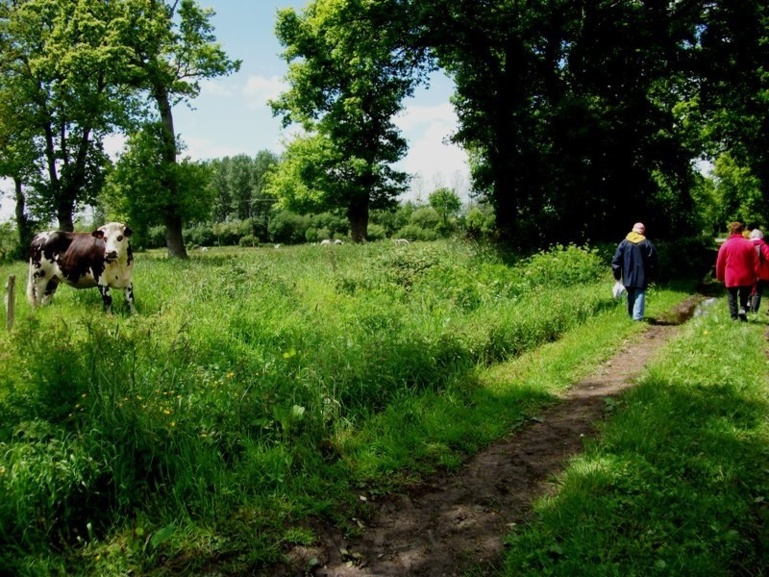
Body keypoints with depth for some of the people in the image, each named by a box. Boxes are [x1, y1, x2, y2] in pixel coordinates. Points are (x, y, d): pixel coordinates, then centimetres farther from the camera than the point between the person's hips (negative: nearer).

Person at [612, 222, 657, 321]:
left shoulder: (624, 243, 3)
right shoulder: (647, 243, -2)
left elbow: (616, 260, 1)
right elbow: (653, 261, -4)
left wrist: (617, 275, 6)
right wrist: (650, 275, 4)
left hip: (628, 277, 3)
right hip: (641, 277, -3)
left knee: (630, 297, 16)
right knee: (639, 296, -4)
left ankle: (631, 316, 23)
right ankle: (637, 317, -14)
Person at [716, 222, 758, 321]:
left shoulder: (725, 245, -3)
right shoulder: (749, 244, -3)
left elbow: (719, 263, 2)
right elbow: (755, 262, 0)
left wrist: (720, 277, 13)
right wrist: (755, 276, 11)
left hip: (730, 279, -1)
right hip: (746, 278, 1)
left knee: (732, 299, 9)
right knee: (744, 298, 18)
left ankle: (734, 318, 3)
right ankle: (743, 309, -8)